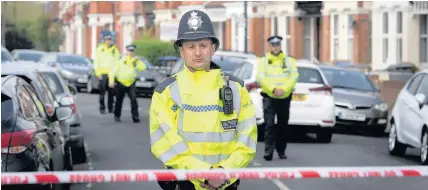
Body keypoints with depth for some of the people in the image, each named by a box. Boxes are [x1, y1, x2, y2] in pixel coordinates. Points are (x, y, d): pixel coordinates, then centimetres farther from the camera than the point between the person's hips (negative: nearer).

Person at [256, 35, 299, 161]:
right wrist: (273, 89, -18)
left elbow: (294, 76, -1)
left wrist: (284, 89, -15)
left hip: (285, 97, 2)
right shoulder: (263, 60, 5)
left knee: (283, 125, 8)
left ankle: (281, 151, 19)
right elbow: (260, 78, -5)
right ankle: (268, 151, -15)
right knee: (269, 124, -12)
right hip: (269, 97, -2)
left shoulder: (289, 60, 9)